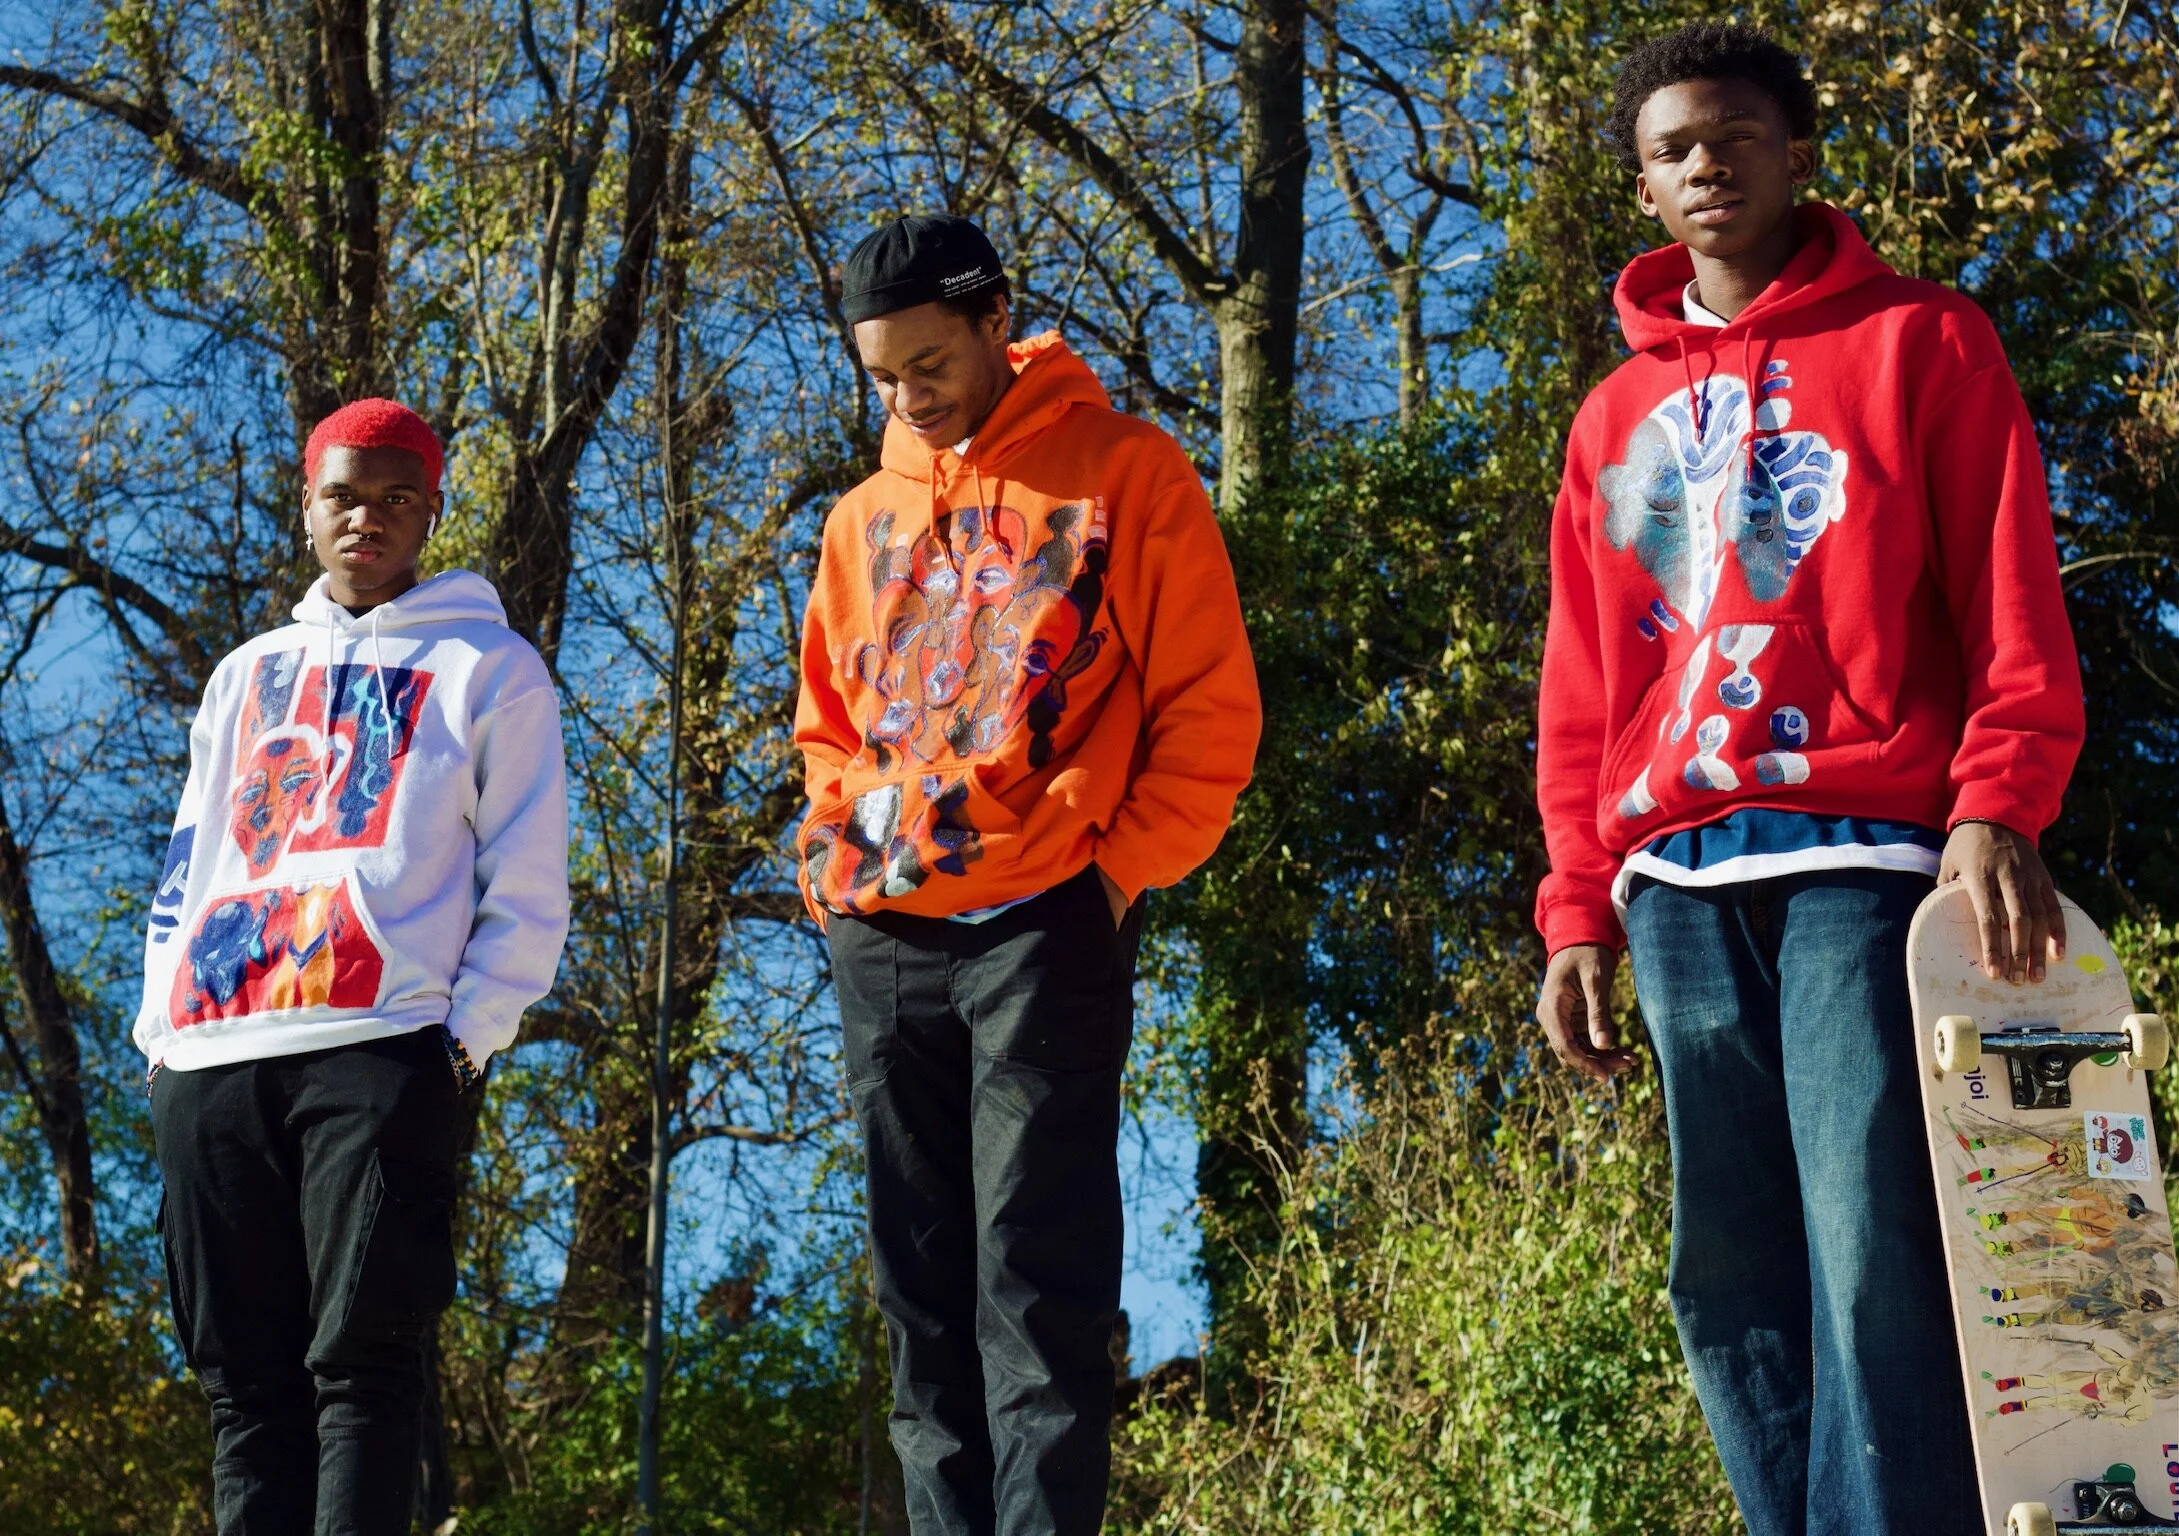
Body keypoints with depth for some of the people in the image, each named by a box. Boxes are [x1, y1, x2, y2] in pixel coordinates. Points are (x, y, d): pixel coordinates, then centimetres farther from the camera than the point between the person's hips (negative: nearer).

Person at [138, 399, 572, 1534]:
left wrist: (470, 1033, -6)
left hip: (383, 1052, -4)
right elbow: (187, 864, 25)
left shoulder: (488, 670, 12)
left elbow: (528, 886, 6)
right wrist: (163, 1026, 12)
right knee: (244, 1377, 0)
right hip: (211, 1057, 5)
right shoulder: (246, 675, 26)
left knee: (361, 1360, -13)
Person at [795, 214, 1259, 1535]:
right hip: (881, 937, 6)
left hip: (1046, 924, -5)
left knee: (1035, 1275, -10)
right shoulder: (864, 518, 17)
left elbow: (1210, 706, -1)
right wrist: (835, 855, 9)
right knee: (922, 1282, 6)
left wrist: (1122, 864, -9)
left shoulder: (1126, 473, 2)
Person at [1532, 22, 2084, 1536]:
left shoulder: (1921, 344, 8)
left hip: (1866, 855, -4)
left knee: (1872, 1257, -14)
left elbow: (2015, 607, 0)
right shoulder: (1616, 416, 20)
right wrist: (1580, 906, 11)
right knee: (1730, 1279, 3)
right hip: (1676, 884, 5)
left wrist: (1998, 805, -15)